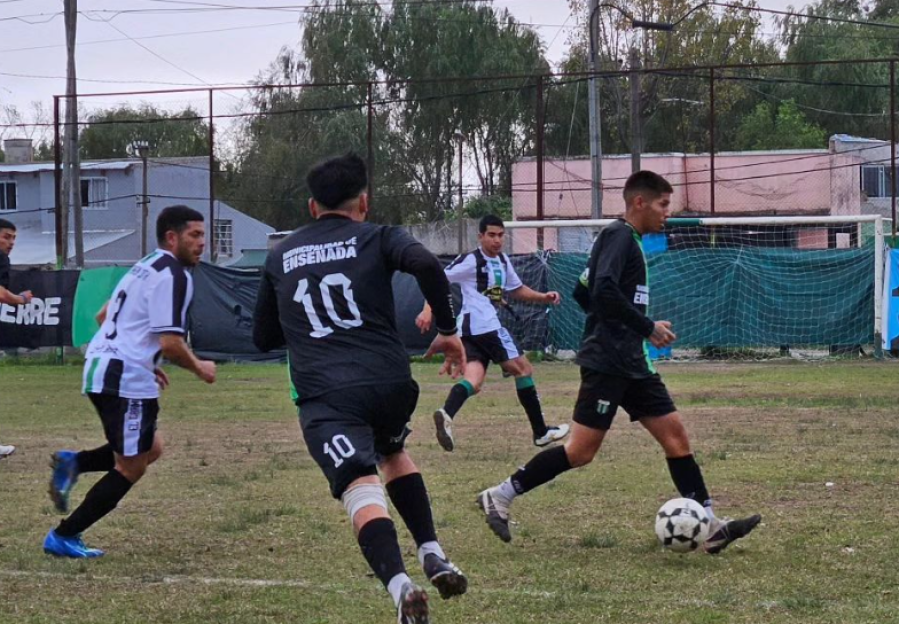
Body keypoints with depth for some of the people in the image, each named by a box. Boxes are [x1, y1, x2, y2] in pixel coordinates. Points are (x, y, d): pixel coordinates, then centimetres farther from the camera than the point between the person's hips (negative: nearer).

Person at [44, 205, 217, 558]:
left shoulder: (146, 268, 19)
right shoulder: (173, 275, -13)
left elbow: (104, 316, 27)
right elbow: (171, 342, -20)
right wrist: (198, 369, -1)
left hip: (101, 367, 10)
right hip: (126, 379, -10)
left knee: (150, 449, 21)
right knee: (131, 467, 0)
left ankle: (74, 463, 5)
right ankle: (63, 537, 1)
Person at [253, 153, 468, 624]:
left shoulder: (279, 257, 19)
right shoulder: (376, 238, 10)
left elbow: (263, 337, 27)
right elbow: (425, 264, -12)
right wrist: (448, 330, -3)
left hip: (323, 395, -1)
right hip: (390, 383, 1)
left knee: (363, 492, -14)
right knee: (393, 452, 31)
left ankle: (399, 585, -40)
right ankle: (432, 555, 16)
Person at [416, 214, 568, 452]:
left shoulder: (502, 261, 19)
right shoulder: (471, 261, -6)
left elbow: (516, 289, 31)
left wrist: (544, 297, 16)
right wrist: (428, 310, -19)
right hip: (485, 325, -9)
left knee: (474, 381, -8)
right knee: (523, 369, 1)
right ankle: (541, 432, 7)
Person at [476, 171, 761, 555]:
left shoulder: (629, 241, 19)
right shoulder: (619, 236, -10)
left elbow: (583, 293, 24)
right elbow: (604, 291, -24)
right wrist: (648, 328, -16)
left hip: (632, 364, 10)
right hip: (606, 362, -10)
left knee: (675, 434, 3)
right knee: (581, 451, -10)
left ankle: (709, 526, 2)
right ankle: (500, 496, 0)